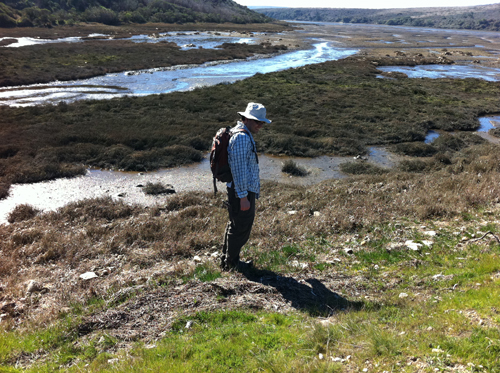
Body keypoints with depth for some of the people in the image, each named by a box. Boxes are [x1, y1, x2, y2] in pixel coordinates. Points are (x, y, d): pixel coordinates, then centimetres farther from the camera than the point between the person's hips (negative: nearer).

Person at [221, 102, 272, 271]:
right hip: (242, 190, -11)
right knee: (240, 228, 2)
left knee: (235, 224, 20)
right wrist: (243, 197, -23)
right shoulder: (242, 137, -20)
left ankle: (227, 260, 33)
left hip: (245, 189, 11)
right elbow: (239, 170, -24)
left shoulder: (245, 135, 15)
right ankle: (232, 262, 17)